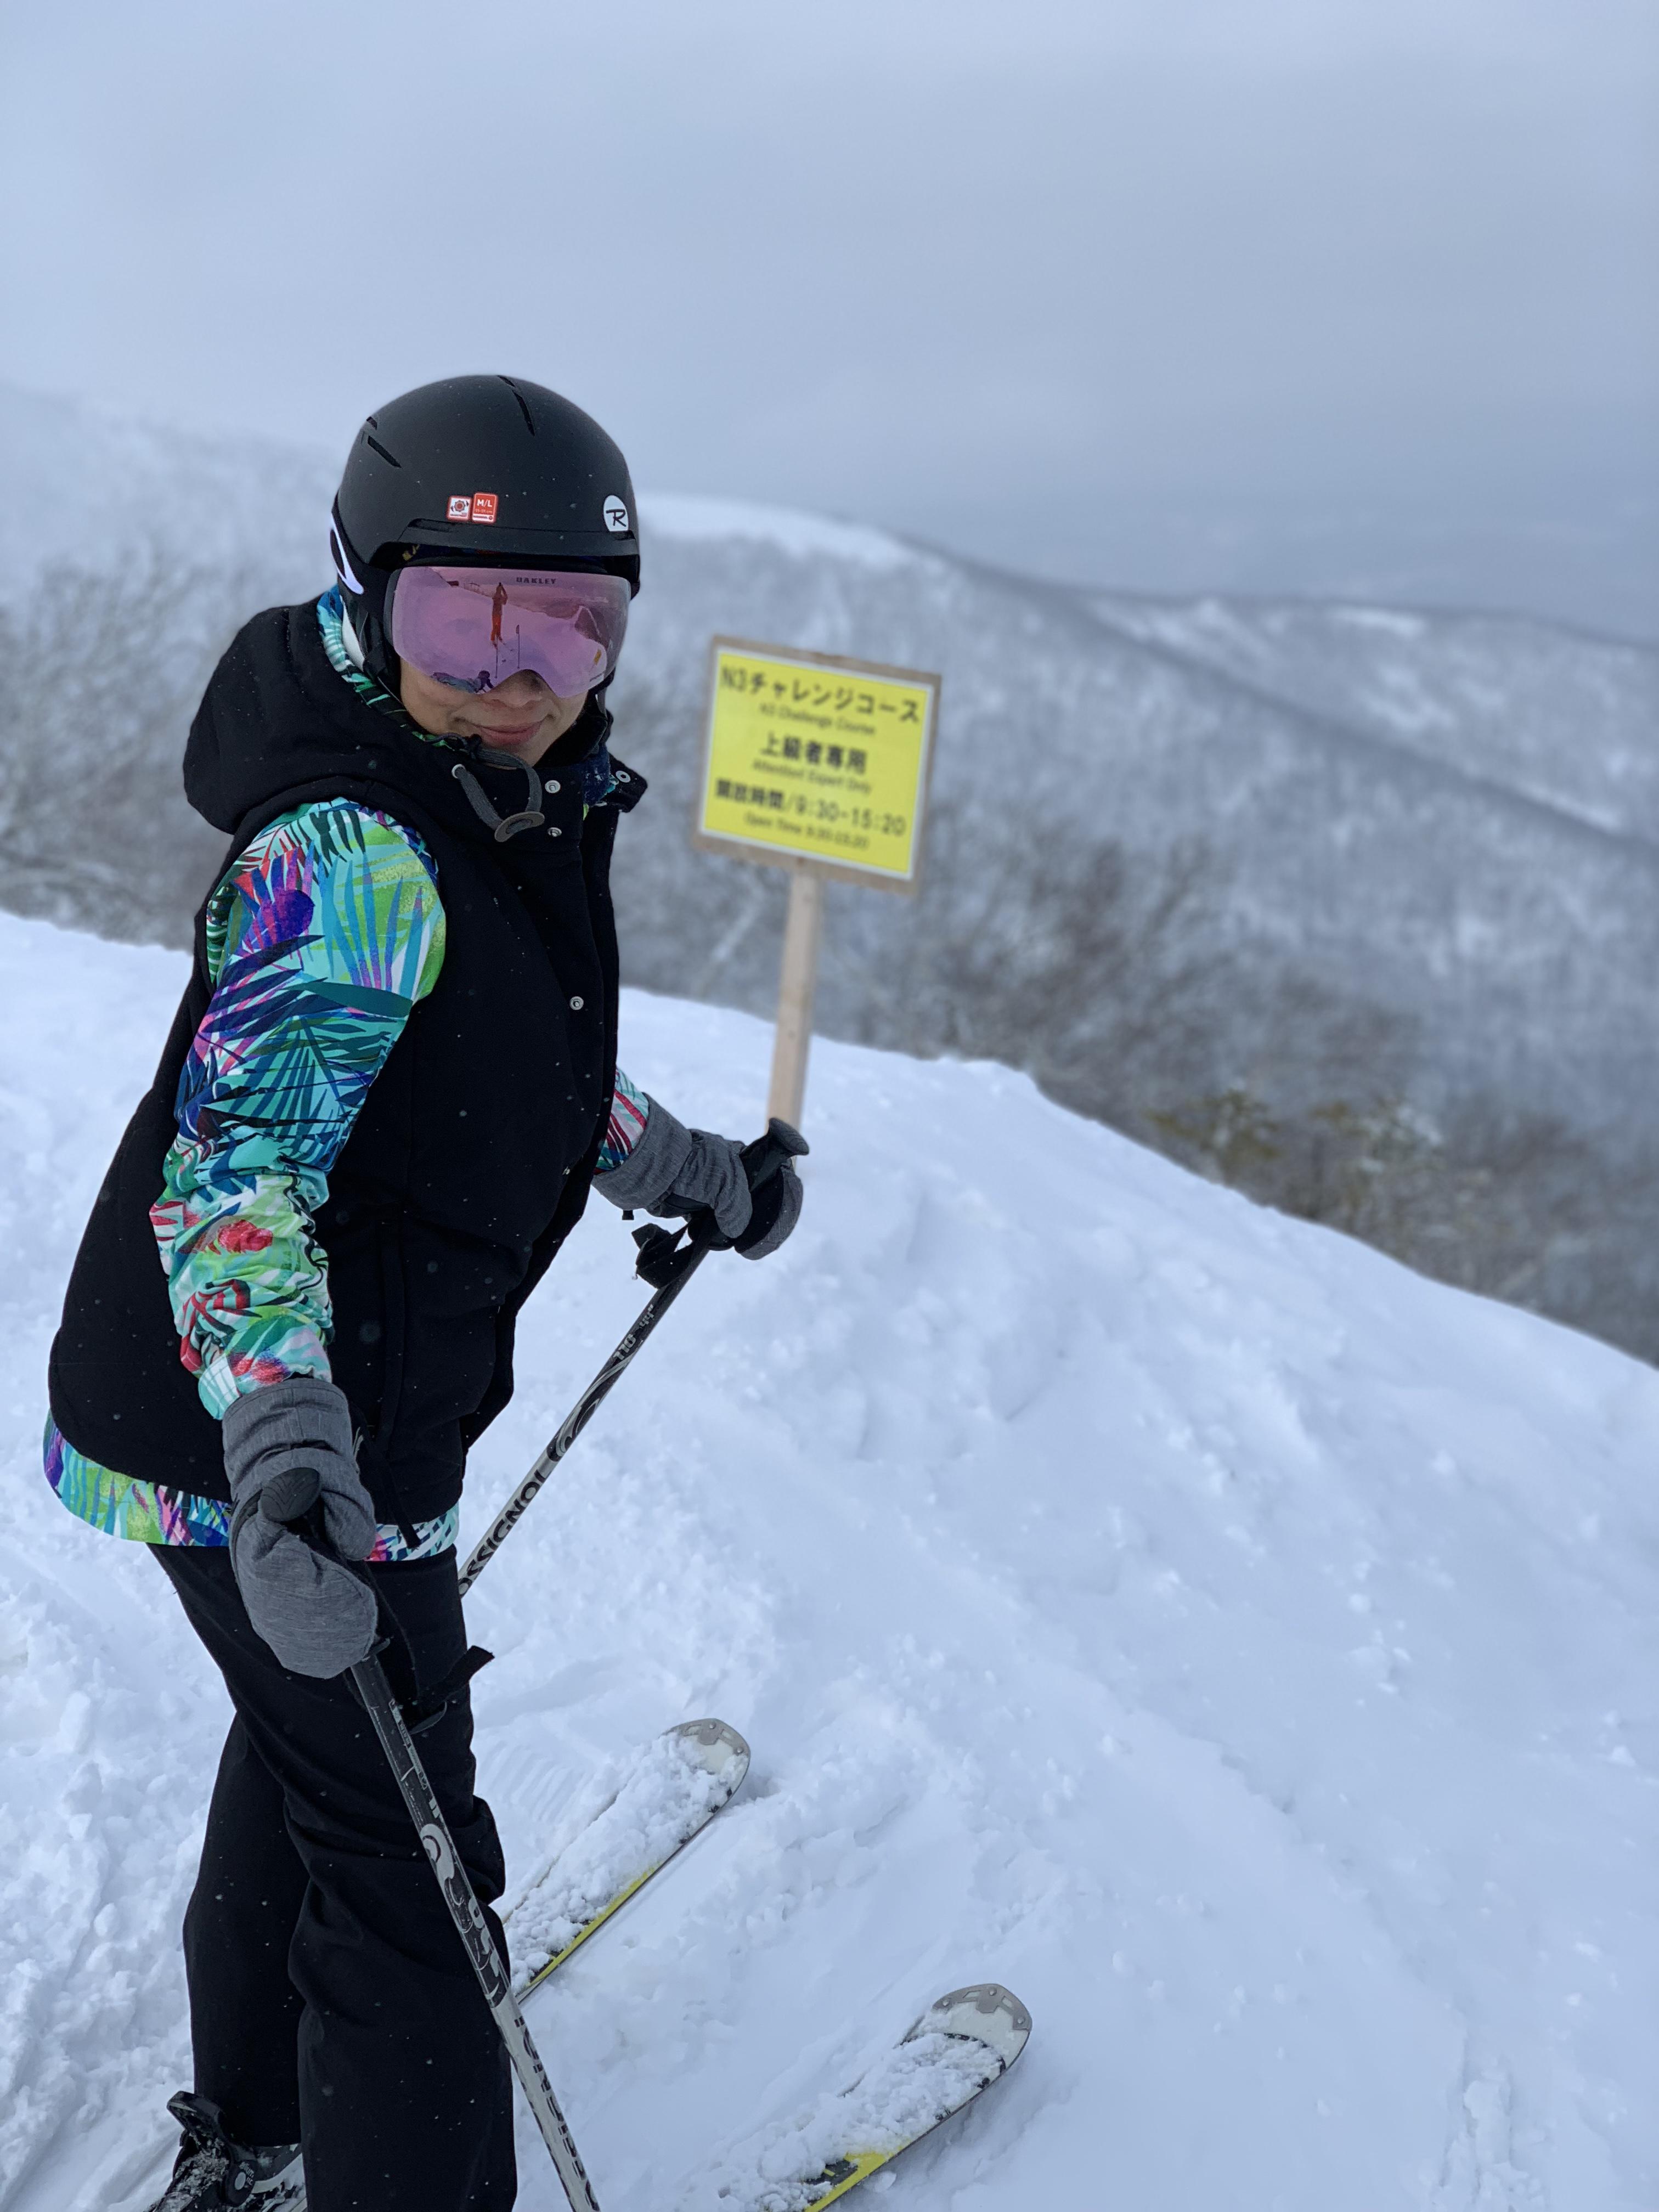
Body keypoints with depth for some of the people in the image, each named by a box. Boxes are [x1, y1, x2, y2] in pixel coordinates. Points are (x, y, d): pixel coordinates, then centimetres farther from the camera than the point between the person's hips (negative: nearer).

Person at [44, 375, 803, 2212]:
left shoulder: (524, 815, 4)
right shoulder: (349, 853, -25)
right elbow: (237, 1153, -35)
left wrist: (680, 1168, 33)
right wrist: (285, 1436, -50)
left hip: (329, 1415, 11)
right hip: (259, 1432, -10)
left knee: (307, 1738, 28)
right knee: (402, 1856, 2)